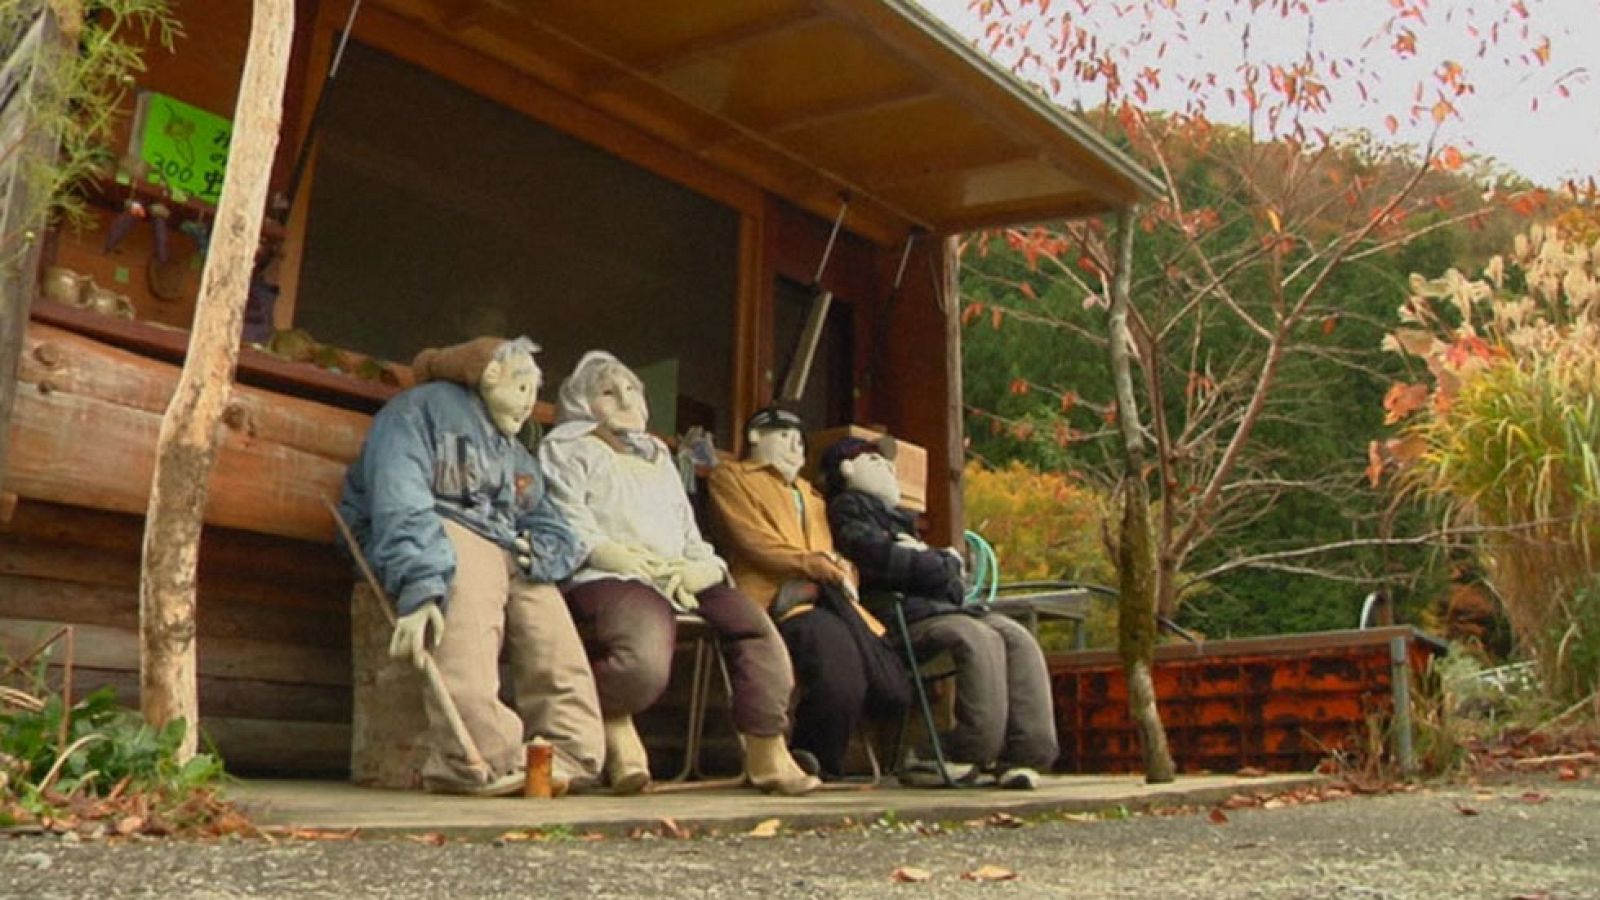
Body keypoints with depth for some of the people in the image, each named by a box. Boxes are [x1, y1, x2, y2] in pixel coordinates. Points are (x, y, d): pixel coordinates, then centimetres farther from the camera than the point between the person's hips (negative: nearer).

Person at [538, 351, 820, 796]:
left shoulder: (657, 455, 34)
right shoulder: (567, 448, 14)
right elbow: (573, 531, -3)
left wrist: (701, 566, 1)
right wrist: (645, 568, -14)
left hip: (681, 579, 6)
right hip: (609, 580, -6)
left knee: (754, 624, -22)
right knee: (645, 662, -38)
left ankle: (767, 753, -17)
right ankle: (615, 727, -5)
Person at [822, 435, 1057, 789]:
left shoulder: (894, 515, 36)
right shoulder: (848, 508, 8)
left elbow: (951, 578, 28)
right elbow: (884, 560, -12)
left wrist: (936, 560, 3)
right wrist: (945, 562, 2)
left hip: (941, 605, 9)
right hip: (901, 616, -9)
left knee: (1018, 638, -14)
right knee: (979, 639, -32)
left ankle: (1022, 750, -23)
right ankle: (970, 755, -27)